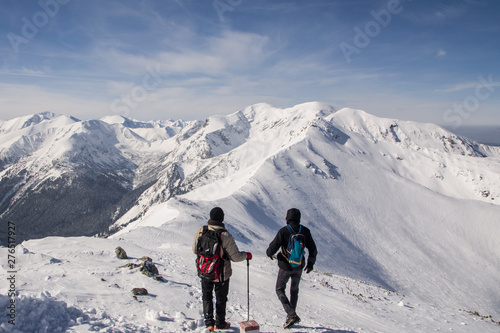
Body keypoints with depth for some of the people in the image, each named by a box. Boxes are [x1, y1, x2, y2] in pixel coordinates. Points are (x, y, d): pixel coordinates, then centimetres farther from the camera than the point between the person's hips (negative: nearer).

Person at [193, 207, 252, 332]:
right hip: (221, 274, -3)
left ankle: (209, 322, 24)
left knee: (207, 297, 23)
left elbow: (195, 250, 1)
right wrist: (246, 255, 0)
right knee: (221, 298, 19)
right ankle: (220, 323, 34)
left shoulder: (200, 232, -14)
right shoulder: (226, 236, -27)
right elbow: (235, 256, -20)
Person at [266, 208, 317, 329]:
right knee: (294, 291, 23)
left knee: (280, 290, 11)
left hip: (286, 266, -4)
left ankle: (292, 315, -6)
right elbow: (313, 250, 2)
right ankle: (291, 316, 30)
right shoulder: (305, 231, -5)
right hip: (299, 267, 4)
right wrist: (310, 263, 17)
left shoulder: (283, 231, -18)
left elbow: (273, 247, -15)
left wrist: (269, 253, 9)